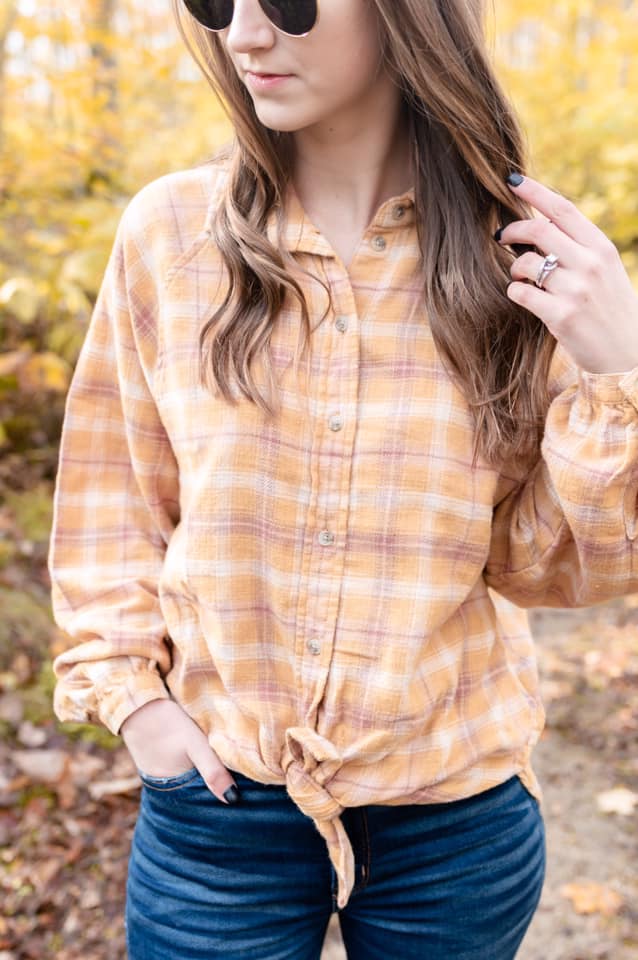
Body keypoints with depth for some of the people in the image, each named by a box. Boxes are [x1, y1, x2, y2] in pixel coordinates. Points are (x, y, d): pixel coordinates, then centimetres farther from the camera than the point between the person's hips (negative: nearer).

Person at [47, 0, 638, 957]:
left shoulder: (524, 252, -8)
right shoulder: (170, 229, -8)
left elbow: (546, 564, -5)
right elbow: (112, 493, 3)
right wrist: (128, 688, -4)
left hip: (455, 803, 1)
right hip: (219, 791, 0)